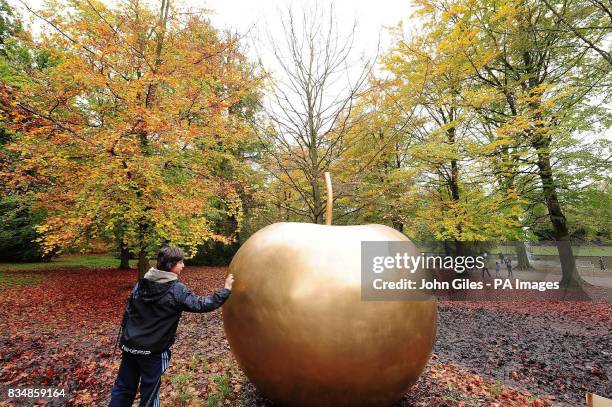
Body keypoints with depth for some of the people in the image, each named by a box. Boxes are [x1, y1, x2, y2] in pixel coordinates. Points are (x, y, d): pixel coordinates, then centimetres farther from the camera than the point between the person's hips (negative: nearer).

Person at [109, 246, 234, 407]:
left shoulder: (141, 283, 1)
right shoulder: (177, 289, -19)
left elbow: (128, 312, 7)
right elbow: (201, 304, -21)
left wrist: (124, 339, 18)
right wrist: (226, 290, -14)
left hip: (130, 345, 6)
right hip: (153, 351, -6)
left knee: (123, 387, 20)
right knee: (149, 393, 11)